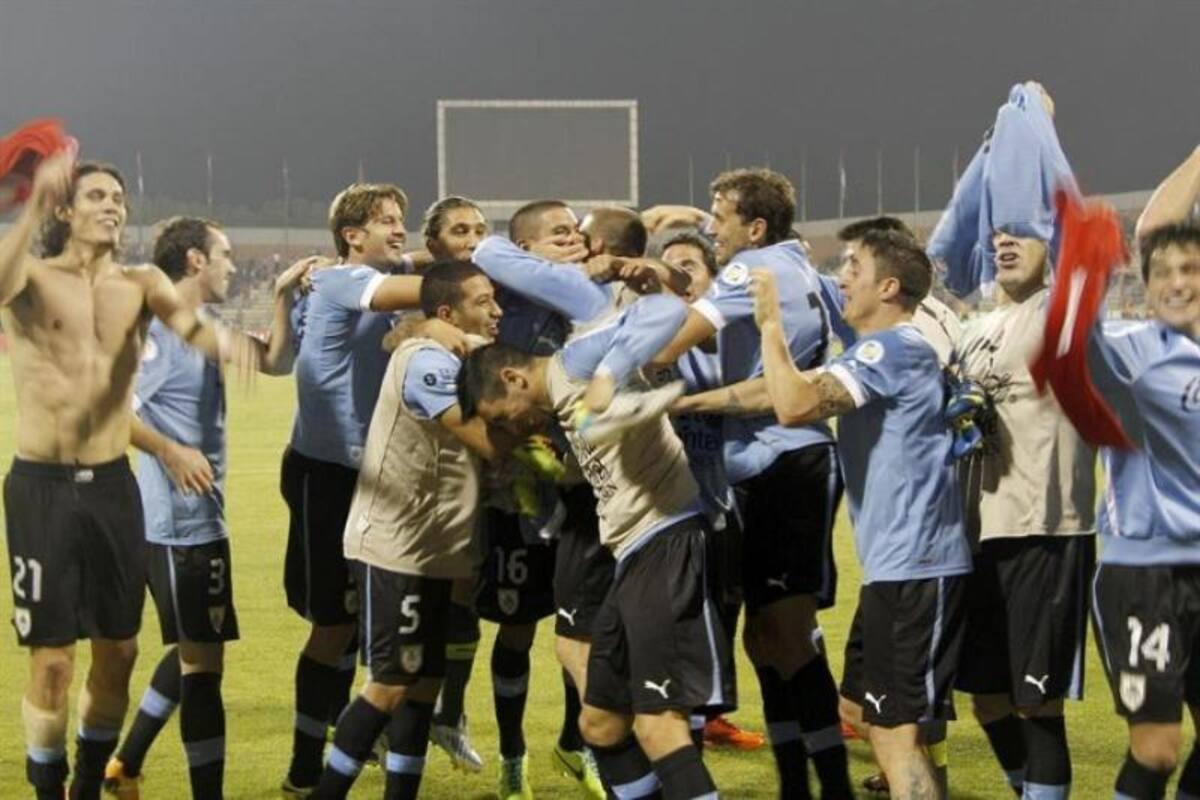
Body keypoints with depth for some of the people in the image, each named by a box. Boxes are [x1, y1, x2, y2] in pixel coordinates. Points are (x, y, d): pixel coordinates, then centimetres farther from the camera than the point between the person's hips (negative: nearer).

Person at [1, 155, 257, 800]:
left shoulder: (141, 284, 5)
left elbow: (187, 324, -16)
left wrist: (221, 339, -40)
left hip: (113, 483, 4)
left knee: (119, 650, 11)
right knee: (53, 659, -2)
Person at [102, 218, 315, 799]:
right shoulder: (157, 329, -15)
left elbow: (275, 362, 18)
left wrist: (283, 297, 9)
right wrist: (169, 451, -30)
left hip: (203, 519, 10)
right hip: (178, 522, -10)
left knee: (192, 651, 21)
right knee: (202, 661, -7)